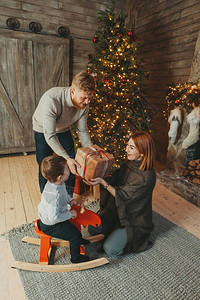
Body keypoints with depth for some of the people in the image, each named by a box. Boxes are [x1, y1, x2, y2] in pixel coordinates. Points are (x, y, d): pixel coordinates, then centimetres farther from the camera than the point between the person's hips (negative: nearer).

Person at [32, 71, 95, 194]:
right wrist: (66, 158, -43)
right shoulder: (51, 100, -40)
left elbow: (83, 131, -11)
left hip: (63, 130, 4)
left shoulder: (84, 104, -23)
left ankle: (72, 198, 27)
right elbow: (50, 136, -38)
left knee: (72, 165, 4)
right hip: (43, 131, -4)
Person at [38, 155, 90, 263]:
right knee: (75, 234, -4)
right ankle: (75, 257, 21)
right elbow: (54, 217, -36)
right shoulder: (54, 195, -41)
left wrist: (69, 200, -2)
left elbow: (64, 193, 13)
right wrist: (70, 214, -25)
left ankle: (77, 240, 50)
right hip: (50, 226, -9)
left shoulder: (57, 183, -11)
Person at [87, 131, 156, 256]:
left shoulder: (147, 176, -29)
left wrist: (103, 182, -30)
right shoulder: (129, 164, -7)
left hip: (134, 220, -6)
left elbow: (123, 196, -25)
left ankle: (139, 238, 9)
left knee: (110, 249, -11)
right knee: (92, 228, 3)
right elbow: (113, 181, 4)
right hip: (117, 211, 7)